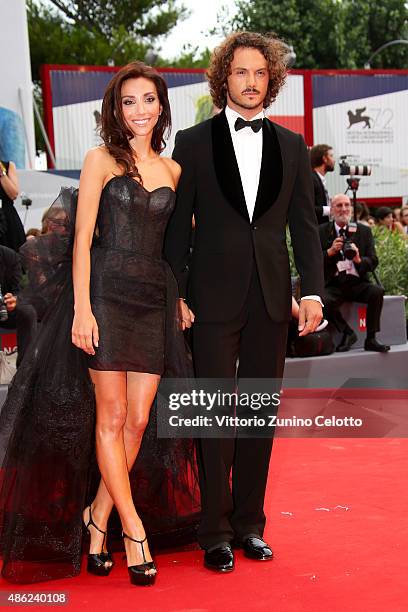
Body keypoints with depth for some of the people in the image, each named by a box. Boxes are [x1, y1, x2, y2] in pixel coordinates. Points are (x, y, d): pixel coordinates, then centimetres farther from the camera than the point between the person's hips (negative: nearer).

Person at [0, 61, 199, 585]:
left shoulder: (171, 170, 15)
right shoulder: (101, 160, 1)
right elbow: (82, 239, -5)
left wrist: (178, 299, 9)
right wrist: (82, 309, -13)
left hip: (155, 300, 5)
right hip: (107, 292, -4)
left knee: (139, 419, 1)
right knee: (111, 416, -3)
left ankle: (97, 516, 15)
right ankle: (133, 529, 5)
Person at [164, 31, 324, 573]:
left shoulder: (292, 146, 10)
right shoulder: (194, 142, 3)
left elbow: (305, 224, 9)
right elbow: (177, 225, 1)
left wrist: (313, 291, -1)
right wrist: (176, 295, -5)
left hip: (271, 299, 3)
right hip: (214, 299, -3)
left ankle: (249, 523, 20)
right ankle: (215, 533, 10)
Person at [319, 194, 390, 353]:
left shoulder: (364, 231, 10)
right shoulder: (321, 232, 6)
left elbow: (373, 262, 4)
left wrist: (359, 260, -18)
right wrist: (330, 252, -17)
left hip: (357, 283, 1)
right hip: (333, 285, -1)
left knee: (377, 292, -29)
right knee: (324, 301, -33)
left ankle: (371, 339, -15)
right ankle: (347, 333, -7)